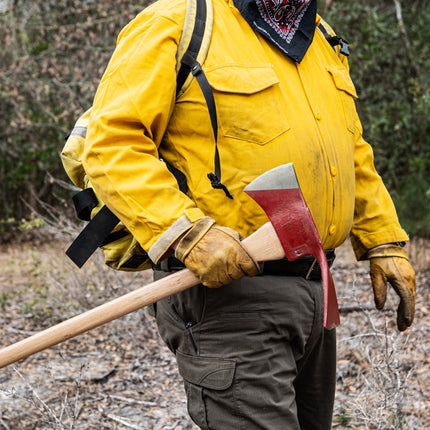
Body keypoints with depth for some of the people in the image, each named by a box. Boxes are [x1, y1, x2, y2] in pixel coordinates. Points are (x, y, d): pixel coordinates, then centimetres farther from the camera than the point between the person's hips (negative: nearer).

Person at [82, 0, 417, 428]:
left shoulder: (320, 40, 17)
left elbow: (352, 153, 26)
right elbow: (111, 142, -15)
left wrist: (385, 243, 18)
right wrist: (188, 232, -25)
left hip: (313, 292, 8)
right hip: (222, 286, -8)